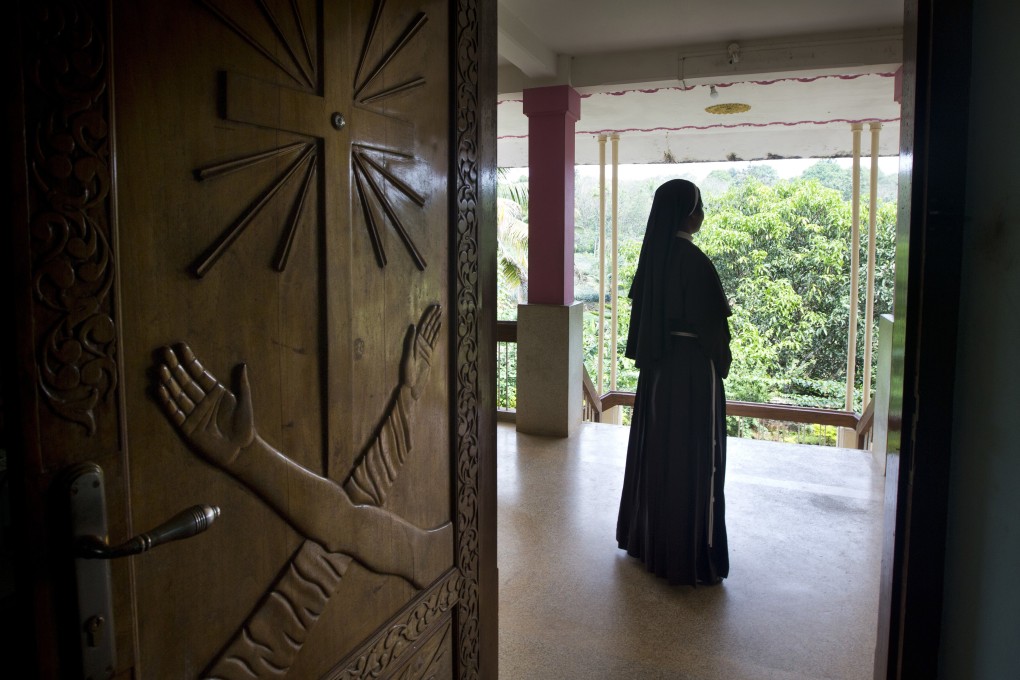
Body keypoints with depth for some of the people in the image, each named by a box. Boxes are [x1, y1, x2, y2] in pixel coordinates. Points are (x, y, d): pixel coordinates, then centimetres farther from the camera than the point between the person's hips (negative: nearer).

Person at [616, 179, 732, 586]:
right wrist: (720, 361, -2)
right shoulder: (693, 260, -19)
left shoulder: (654, 254, 6)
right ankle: (689, 556, 10)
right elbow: (710, 322, -18)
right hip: (692, 368, -8)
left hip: (657, 365, 8)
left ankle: (645, 537, 31)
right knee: (693, 457, 1)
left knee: (656, 449, 17)